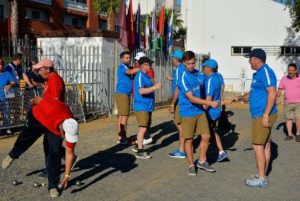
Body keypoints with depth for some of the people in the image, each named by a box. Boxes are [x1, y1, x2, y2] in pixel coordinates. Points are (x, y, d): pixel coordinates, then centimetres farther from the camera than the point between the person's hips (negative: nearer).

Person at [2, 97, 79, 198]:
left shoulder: (72, 129, -35)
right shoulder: (51, 110, -47)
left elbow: (69, 153, -24)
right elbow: (38, 99, -25)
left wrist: (67, 175, -24)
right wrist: (33, 102, 0)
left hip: (54, 128, 1)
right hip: (37, 117, 0)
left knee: (55, 153, -12)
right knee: (24, 140, 16)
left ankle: (53, 185, 2)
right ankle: (12, 155, 51)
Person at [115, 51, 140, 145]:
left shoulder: (127, 67, 20)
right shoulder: (122, 67, -10)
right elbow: (132, 71, -28)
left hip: (125, 94, 10)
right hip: (122, 94, -10)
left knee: (121, 116, 10)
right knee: (125, 116, -9)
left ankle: (120, 137, 14)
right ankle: (123, 138, -7)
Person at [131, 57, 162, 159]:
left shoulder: (146, 76, 15)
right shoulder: (140, 76, -15)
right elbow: (141, 91, -27)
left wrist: (154, 86, 14)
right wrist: (155, 87, -27)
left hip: (147, 106, 10)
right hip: (142, 106, -10)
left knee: (146, 127, 17)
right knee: (143, 128, -10)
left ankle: (138, 146, 30)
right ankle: (140, 151, -4)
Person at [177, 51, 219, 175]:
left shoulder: (198, 73, 4)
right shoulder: (183, 78, -17)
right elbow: (191, 98, -20)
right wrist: (210, 103, -21)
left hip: (200, 111, 6)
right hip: (188, 113, -6)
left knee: (206, 136, 7)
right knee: (189, 140, 4)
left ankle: (202, 161, 25)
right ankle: (191, 165, 20)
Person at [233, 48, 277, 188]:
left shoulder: (265, 72, -14)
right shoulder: (259, 73, 17)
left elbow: (272, 94, -22)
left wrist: (265, 115, -25)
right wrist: (240, 98, 20)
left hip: (263, 116, -10)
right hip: (260, 115, 10)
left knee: (258, 145, -6)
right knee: (265, 145, 12)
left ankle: (261, 179, 1)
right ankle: (262, 176, 20)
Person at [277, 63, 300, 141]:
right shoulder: (284, 79, 2)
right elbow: (280, 90, 4)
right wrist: (277, 99, -8)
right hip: (288, 103, 3)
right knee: (288, 118, 4)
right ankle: (289, 135, 13)